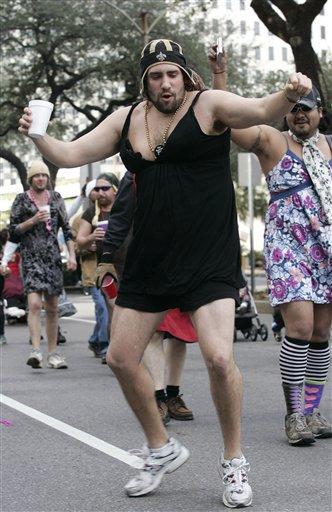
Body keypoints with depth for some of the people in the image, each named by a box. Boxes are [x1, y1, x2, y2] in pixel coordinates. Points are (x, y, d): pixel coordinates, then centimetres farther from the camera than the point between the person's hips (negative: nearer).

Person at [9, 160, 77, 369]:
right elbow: (13, 231, 3)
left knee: (52, 308, 6)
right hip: (31, 256, -3)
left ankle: (53, 352, 13)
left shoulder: (55, 198, 12)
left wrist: (72, 255, 4)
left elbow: (67, 228, 14)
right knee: (35, 303, -19)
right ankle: (36, 350, -26)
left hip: (53, 256, 3)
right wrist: (33, 220, -12)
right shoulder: (22, 200, 3)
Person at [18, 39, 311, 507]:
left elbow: (263, 111, -21)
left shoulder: (209, 105, -6)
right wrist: (38, 136, -10)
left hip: (210, 261, -5)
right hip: (149, 259, 6)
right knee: (121, 358, 7)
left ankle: (234, 462, 3)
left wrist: (290, 95, -43)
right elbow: (70, 155, 9)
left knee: (219, 358, -19)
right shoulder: (126, 120, 8)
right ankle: (162, 450, 28)